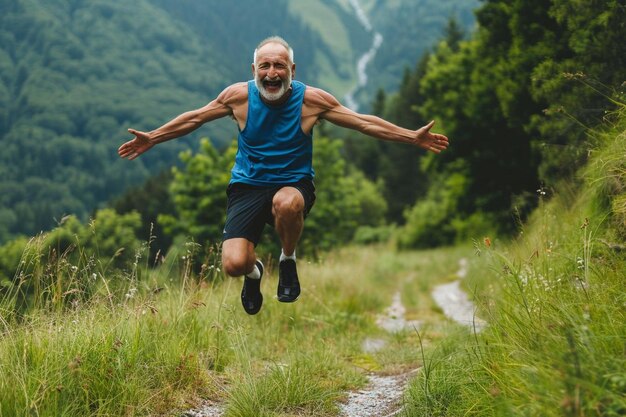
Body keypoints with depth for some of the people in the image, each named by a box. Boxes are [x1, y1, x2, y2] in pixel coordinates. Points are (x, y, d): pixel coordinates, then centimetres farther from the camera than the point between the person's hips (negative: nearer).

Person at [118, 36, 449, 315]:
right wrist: (151, 139, 13)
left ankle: (288, 261, -5)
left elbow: (364, 123, -2)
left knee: (287, 203, -40)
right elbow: (195, 118, 9)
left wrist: (413, 137, -5)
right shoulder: (239, 96, -7)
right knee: (233, 264, -20)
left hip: (294, 185, -1)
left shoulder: (311, 99, -9)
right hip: (247, 186, 1)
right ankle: (253, 272, 23)